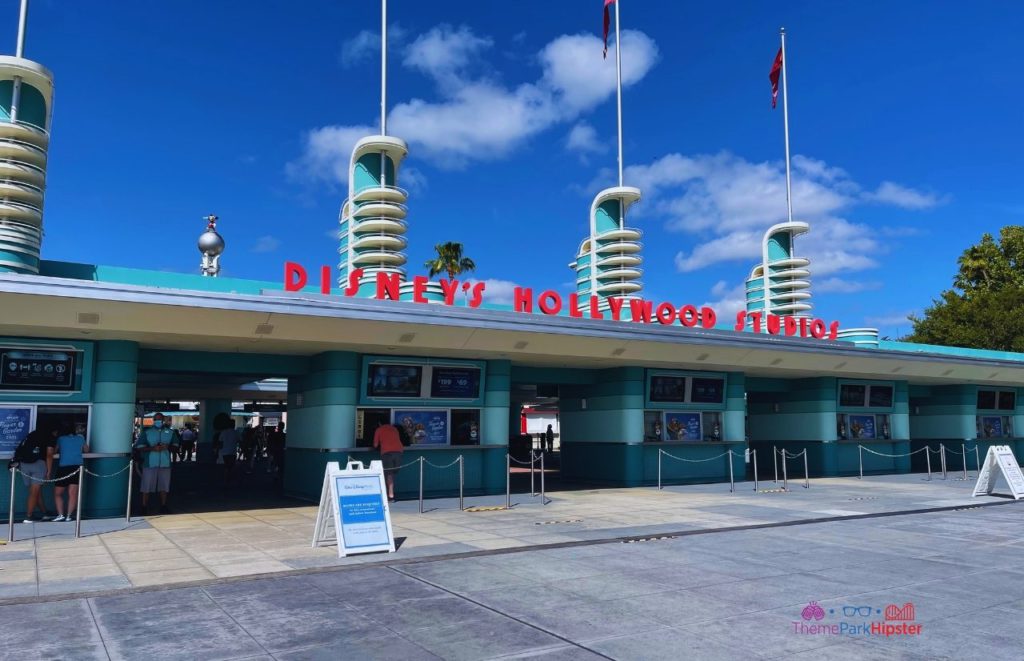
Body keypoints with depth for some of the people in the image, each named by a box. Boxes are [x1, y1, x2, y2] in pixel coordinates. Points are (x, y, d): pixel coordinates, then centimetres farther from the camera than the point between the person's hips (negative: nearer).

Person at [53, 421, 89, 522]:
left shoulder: (60, 439, 6)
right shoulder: (80, 438, 12)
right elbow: (86, 450, 29)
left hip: (64, 468, -2)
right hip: (77, 467, 2)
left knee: (57, 493, 10)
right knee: (73, 494, 0)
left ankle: (61, 514, -1)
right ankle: (69, 516, -6)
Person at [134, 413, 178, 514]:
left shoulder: (170, 433, 11)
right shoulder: (146, 433, 5)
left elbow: (176, 447, 12)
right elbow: (139, 447, -1)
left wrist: (168, 447, -9)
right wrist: (152, 448, -16)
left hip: (165, 464, 2)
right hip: (150, 464, -2)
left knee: (164, 487, 5)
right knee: (147, 487, -1)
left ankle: (163, 506, 13)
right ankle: (144, 507, 7)